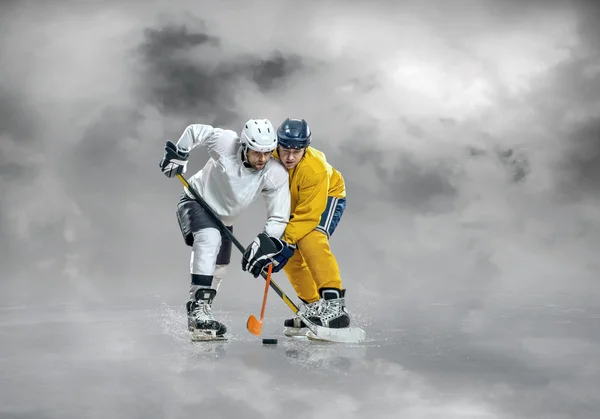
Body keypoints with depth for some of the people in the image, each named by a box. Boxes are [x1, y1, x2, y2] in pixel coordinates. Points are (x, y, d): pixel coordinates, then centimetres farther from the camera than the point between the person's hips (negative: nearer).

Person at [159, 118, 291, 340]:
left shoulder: (277, 175, -24)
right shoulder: (225, 142, -31)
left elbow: (278, 219, -23)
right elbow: (194, 130, -13)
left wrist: (264, 242, -36)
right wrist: (178, 156, -14)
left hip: (224, 218, 5)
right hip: (196, 201, -5)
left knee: (217, 270, 13)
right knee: (210, 238, -33)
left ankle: (198, 317, 36)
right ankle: (199, 306, -34)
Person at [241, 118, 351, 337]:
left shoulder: (316, 170, -38)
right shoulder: (269, 156, -27)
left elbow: (308, 215, -33)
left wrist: (287, 242, -36)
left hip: (328, 196, -6)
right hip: (293, 201, 6)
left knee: (310, 241, -29)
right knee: (290, 254, -2)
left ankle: (334, 305, -28)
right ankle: (313, 307, 12)